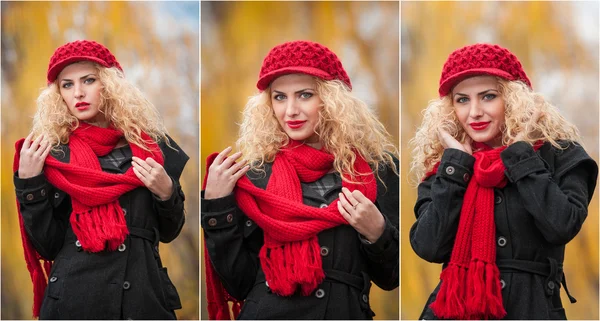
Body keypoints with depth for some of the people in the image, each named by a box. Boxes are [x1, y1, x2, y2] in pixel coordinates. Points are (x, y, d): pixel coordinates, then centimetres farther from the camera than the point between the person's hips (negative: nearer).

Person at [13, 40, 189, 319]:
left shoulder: (148, 143, 5)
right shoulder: (51, 152, 2)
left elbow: (168, 233, 10)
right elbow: (48, 247, -2)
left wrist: (166, 192, -7)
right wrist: (28, 182, -10)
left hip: (144, 294, 2)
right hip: (73, 297, -1)